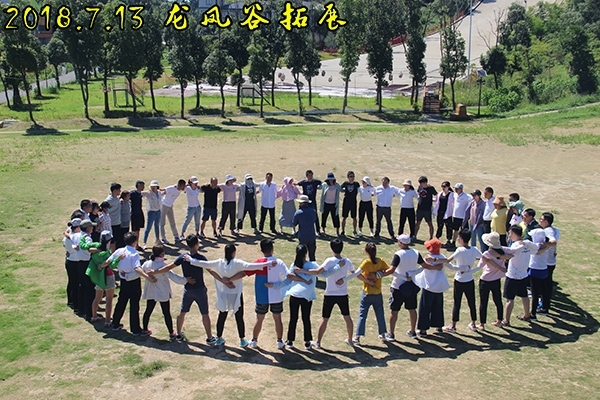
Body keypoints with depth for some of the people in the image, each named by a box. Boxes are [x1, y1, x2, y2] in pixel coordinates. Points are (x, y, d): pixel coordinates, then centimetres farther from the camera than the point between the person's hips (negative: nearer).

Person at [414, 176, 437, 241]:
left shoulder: (431, 188, -11)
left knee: (430, 223, 4)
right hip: (420, 209, 5)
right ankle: (414, 236, 23)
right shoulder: (420, 187, 3)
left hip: (427, 209, -5)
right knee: (418, 223, 13)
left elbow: (437, 196, -3)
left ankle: (431, 238, 11)